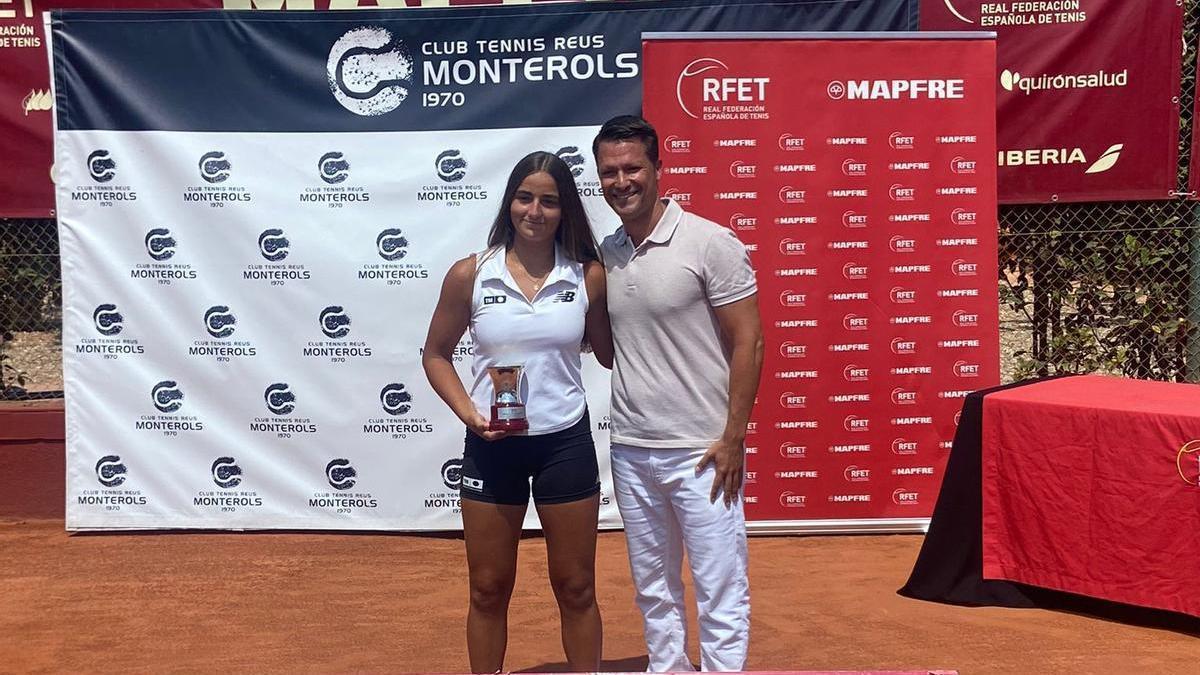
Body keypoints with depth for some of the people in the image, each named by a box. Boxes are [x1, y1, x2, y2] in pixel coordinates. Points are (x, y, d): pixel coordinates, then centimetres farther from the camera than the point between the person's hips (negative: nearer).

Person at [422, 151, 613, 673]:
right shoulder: (470, 274, -5)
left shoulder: (589, 276, -4)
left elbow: (609, 354, 5)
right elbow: (436, 355, 5)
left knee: (576, 588, 13)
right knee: (488, 590, 13)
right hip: (492, 445, 0)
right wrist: (467, 412, -11)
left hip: (566, 443, 0)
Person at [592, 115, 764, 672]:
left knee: (721, 595, 3)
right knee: (654, 590, 18)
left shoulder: (710, 243, -10)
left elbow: (748, 342, -10)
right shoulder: (604, 254, 7)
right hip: (629, 450, 6)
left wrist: (733, 439, -13)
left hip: (700, 452, -6)